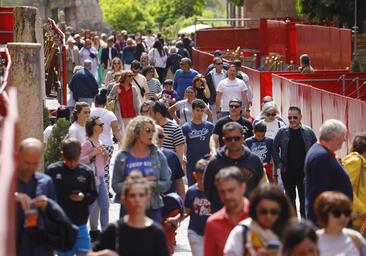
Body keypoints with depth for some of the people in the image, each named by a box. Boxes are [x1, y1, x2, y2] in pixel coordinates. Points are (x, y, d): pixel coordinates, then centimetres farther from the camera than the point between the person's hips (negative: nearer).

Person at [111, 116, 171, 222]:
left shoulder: (158, 155, 3)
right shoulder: (122, 157, 0)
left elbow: (167, 183, 2)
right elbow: (115, 185, -4)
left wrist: (154, 184, -19)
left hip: (153, 209, 1)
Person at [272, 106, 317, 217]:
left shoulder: (308, 132, -1)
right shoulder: (282, 132, 0)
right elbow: (275, 149, 6)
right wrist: (279, 165, -2)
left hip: (304, 171, -1)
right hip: (287, 172, 1)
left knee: (304, 198, 1)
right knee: (290, 198, 11)